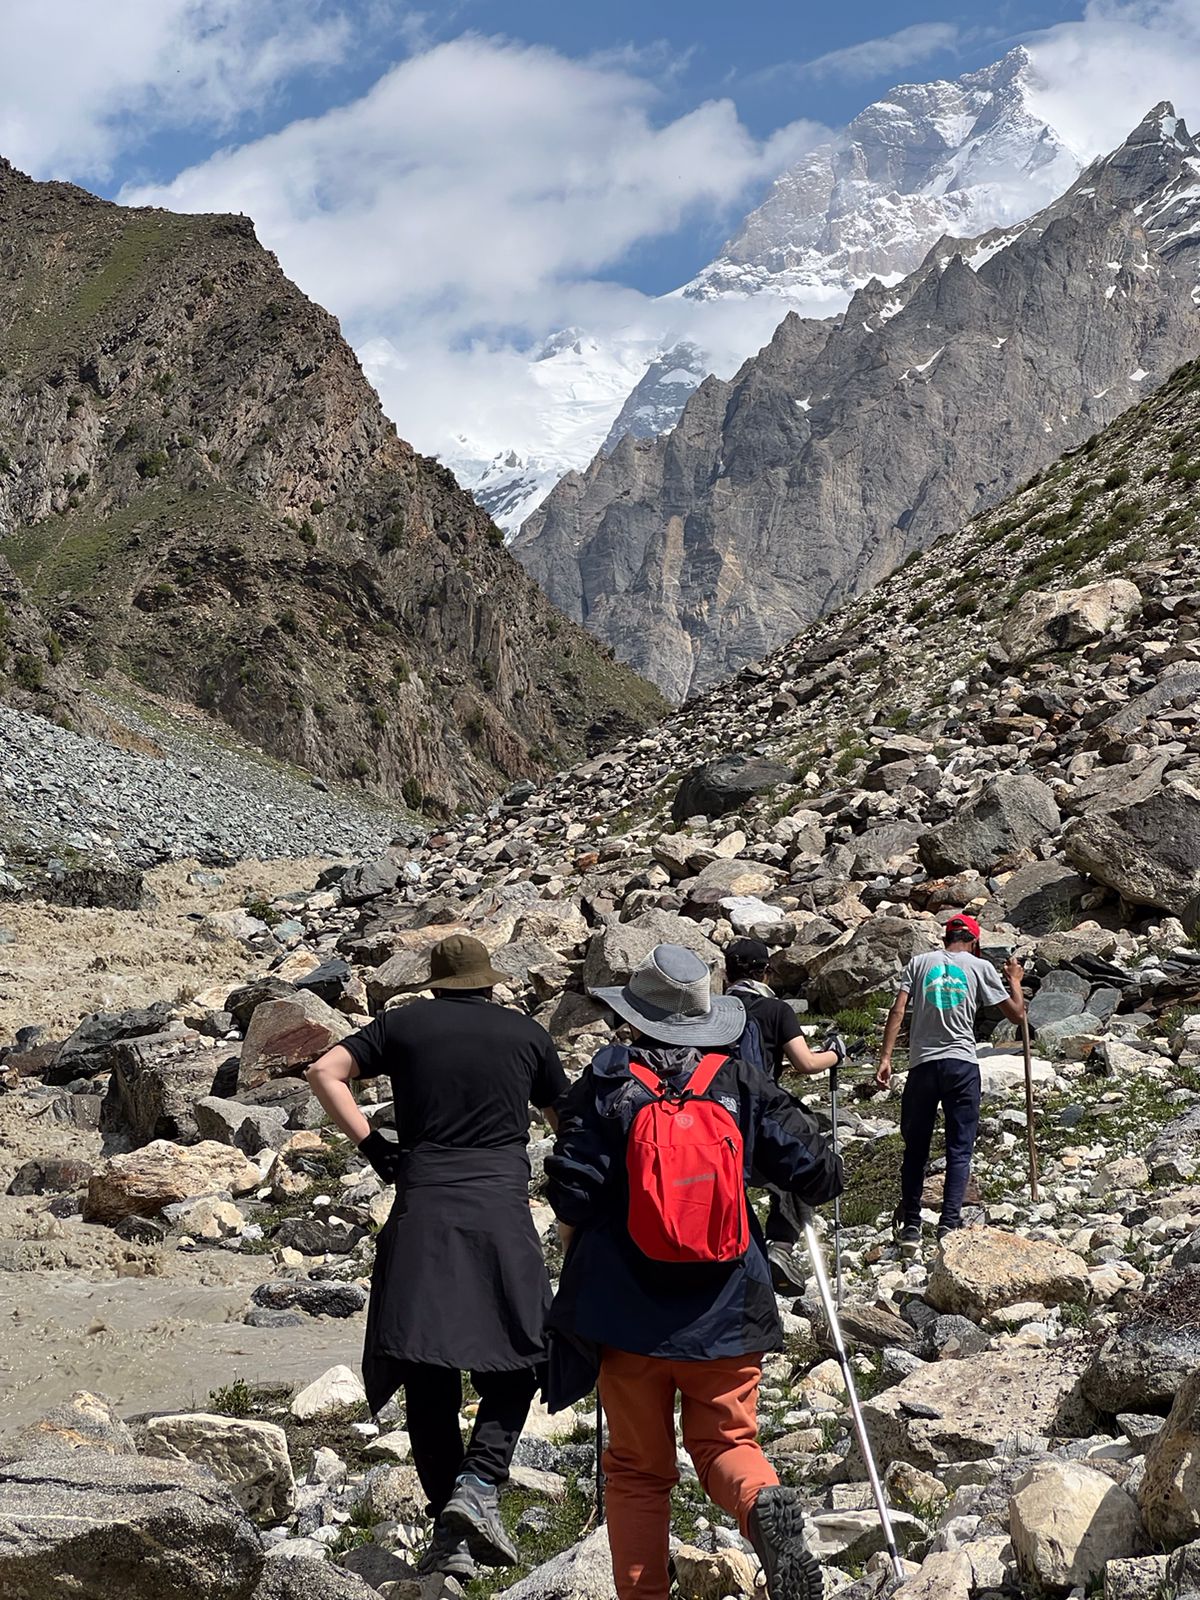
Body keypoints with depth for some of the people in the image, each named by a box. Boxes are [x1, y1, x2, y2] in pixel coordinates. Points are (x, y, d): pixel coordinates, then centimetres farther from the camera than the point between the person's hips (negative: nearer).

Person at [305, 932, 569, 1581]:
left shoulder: (405, 1023, 12)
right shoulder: (527, 1033, 13)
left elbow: (324, 1072, 3)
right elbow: (567, 1122, 23)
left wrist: (370, 1145, 4)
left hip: (422, 1211, 1)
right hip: (502, 1211, 0)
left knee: (428, 1377, 5)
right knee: (515, 1363, 11)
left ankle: (450, 1535, 4)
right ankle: (478, 1484, -10)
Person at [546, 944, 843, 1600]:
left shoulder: (605, 1083, -6)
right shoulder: (742, 1082, 1)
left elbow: (571, 1193, -12)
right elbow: (819, 1174, 0)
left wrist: (576, 1239, 10)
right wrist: (793, 1201, 23)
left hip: (627, 1310, -1)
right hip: (725, 1311, 1)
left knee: (638, 1468, 12)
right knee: (726, 1440, 11)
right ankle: (766, 1504, -20)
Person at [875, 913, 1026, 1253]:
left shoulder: (920, 963, 7)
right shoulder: (980, 967, 5)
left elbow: (897, 1011, -2)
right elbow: (1016, 1013, 8)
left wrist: (885, 1058, -4)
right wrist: (1014, 980, 26)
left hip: (923, 1064, 1)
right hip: (962, 1064, -1)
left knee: (915, 1148, 11)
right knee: (959, 1149, 5)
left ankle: (909, 1227, 11)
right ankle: (949, 1224, -3)